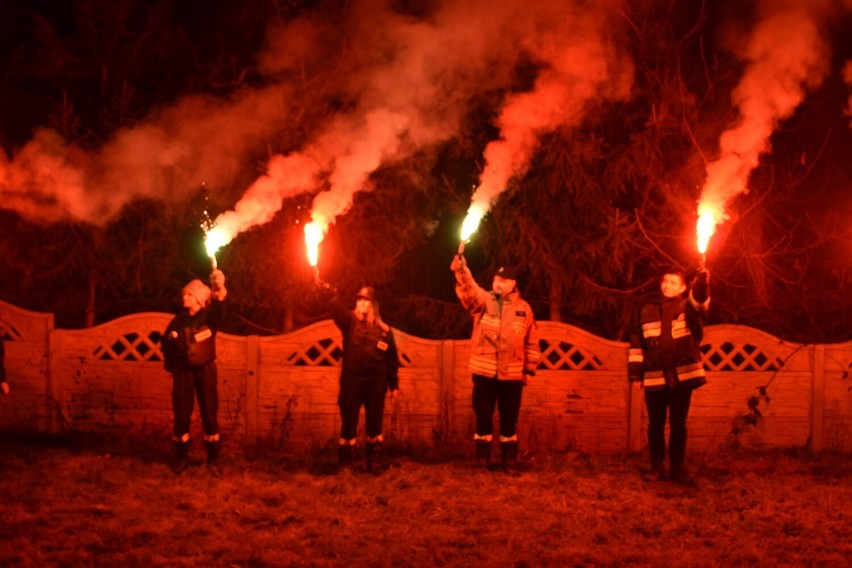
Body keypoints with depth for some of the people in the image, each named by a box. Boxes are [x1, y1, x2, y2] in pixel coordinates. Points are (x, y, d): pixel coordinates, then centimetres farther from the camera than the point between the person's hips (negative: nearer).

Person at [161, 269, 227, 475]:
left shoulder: (209, 316, -4)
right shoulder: (179, 319, 4)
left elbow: (218, 307, -27)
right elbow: (166, 341, 17)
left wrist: (219, 289, -48)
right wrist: (171, 364, 7)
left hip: (205, 369, -2)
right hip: (183, 371, 2)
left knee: (209, 413, -1)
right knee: (181, 414, 3)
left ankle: (213, 459, 5)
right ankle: (181, 457, 15)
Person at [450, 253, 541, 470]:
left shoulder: (523, 308, 6)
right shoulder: (483, 300, 2)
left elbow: (532, 342, 10)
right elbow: (468, 290, -21)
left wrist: (529, 369, 7)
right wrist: (461, 271, -41)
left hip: (512, 373, 1)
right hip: (484, 371, -1)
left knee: (509, 418, 7)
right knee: (483, 415, 4)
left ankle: (509, 458, 16)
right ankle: (483, 458, 12)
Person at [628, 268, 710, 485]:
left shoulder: (688, 308, 5)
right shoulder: (646, 310, 10)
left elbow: (700, 302, -21)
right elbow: (636, 343, 8)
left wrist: (702, 282, -42)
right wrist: (635, 373, 1)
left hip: (682, 376, -1)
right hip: (654, 378, 1)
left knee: (678, 425, 6)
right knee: (655, 424, 7)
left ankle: (677, 467, 13)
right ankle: (657, 466, 17)